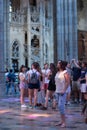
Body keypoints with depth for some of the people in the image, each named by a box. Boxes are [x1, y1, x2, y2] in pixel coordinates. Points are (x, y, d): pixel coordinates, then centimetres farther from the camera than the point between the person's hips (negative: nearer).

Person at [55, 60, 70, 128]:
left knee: (61, 106, -13)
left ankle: (64, 122, -7)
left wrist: (64, 90, -20)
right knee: (60, 106, 11)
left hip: (62, 92, -8)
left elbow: (68, 82, -15)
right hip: (58, 91, 8)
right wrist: (56, 89, 12)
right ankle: (62, 121, 19)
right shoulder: (58, 72, 14)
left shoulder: (65, 72, -10)